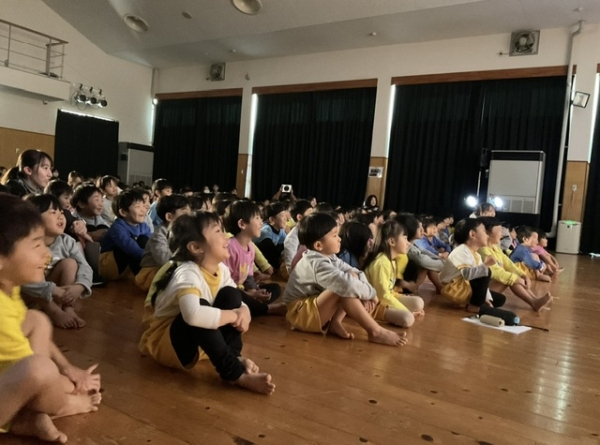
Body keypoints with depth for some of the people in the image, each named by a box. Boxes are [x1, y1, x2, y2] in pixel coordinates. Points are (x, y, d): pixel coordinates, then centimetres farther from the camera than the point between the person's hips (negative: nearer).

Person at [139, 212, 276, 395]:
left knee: (231, 293, -10)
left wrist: (243, 311, -24)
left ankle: (235, 357, -15)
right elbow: (193, 314, -51)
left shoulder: (221, 269, -5)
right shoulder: (188, 274, -31)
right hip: (165, 343, -8)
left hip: (199, 340, 8)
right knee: (200, 309, -37)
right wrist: (233, 315, -35)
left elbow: (237, 302, 2)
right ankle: (235, 373, -31)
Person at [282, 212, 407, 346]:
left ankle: (335, 323, -9)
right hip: (301, 314, -10)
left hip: (314, 306, 10)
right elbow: (347, 284, -39)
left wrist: (366, 295, -15)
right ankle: (375, 332, -22)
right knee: (346, 287, -29)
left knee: (353, 276, -2)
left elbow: (357, 273, 3)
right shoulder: (317, 264, -27)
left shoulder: (328, 257, 3)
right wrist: (370, 293, -22)